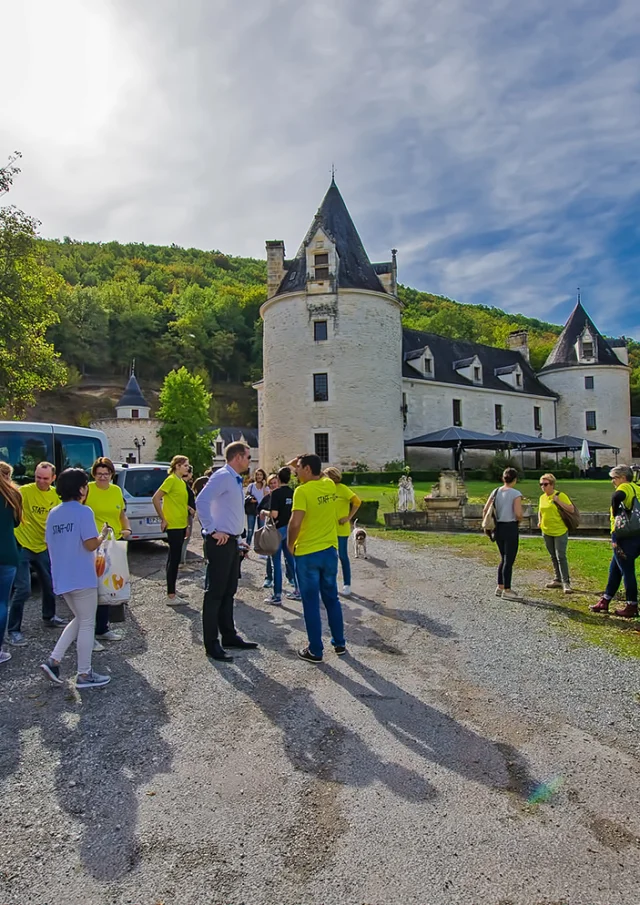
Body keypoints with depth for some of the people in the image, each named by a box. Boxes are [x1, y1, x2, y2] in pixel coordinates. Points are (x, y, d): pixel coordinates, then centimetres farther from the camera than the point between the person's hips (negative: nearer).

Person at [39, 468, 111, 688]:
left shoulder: (53, 514, 9)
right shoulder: (83, 511, -14)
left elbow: (50, 544, 14)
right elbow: (91, 544, -19)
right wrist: (103, 534, -1)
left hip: (61, 578, 8)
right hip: (82, 578, -8)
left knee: (79, 620, 22)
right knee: (87, 624, 5)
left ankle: (53, 660, 15)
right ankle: (84, 675, 13)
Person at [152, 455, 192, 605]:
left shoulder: (182, 482, 13)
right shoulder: (171, 480, -13)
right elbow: (155, 499, -18)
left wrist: (186, 524, 17)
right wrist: (163, 519, -15)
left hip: (181, 525, 9)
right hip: (173, 525, -9)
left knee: (174, 558, 15)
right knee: (174, 559, -6)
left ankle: (172, 589, 25)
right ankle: (171, 596, -2)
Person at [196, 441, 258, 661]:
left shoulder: (236, 480, 16)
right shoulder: (222, 476, -14)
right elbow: (201, 501, -27)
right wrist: (212, 530, -25)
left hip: (232, 541, 10)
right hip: (220, 541, -10)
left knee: (228, 592, 17)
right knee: (215, 593, -1)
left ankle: (229, 636, 28)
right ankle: (211, 644, 7)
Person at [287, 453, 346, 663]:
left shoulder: (302, 491, -17)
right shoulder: (330, 485, 2)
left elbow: (295, 523, -22)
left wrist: (290, 544, -6)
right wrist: (300, 465, 17)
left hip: (307, 554, -6)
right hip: (330, 551, 6)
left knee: (311, 604, 6)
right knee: (332, 599, 19)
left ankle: (315, 651, 15)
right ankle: (339, 643, 29)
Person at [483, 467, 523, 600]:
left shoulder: (496, 492, 5)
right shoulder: (516, 494, -11)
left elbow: (485, 511, 4)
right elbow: (518, 514, -18)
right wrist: (519, 521, 3)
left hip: (498, 528, 6)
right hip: (510, 528, -6)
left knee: (504, 559, 19)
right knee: (509, 560, 2)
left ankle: (500, 587, 25)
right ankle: (507, 590, 9)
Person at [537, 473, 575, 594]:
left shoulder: (560, 495, -11)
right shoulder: (542, 497, 7)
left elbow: (571, 509, -15)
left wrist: (558, 501, -21)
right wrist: (540, 521, 5)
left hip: (560, 531, -7)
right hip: (546, 532, 7)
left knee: (561, 557, -9)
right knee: (553, 557, 15)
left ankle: (566, 582, -3)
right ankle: (558, 580, 25)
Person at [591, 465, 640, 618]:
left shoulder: (625, 487, -11)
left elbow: (616, 497, -34)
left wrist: (615, 515, -18)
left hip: (625, 537, -9)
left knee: (627, 571, 1)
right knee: (614, 569, 16)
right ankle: (605, 601, 24)